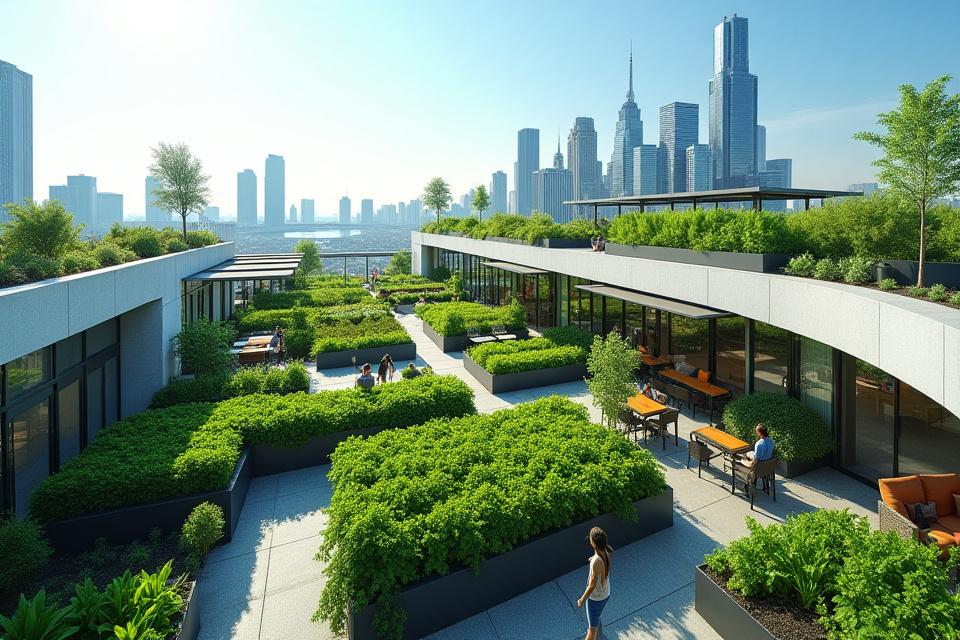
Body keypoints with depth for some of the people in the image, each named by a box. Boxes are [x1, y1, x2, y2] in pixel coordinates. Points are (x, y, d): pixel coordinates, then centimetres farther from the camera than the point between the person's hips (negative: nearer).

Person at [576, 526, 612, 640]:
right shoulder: (609, 551, -18)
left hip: (595, 598, -7)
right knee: (597, 619, 33)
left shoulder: (596, 561, -39)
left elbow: (592, 585, -27)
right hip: (606, 594, 7)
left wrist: (582, 600, -14)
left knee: (592, 626, 16)